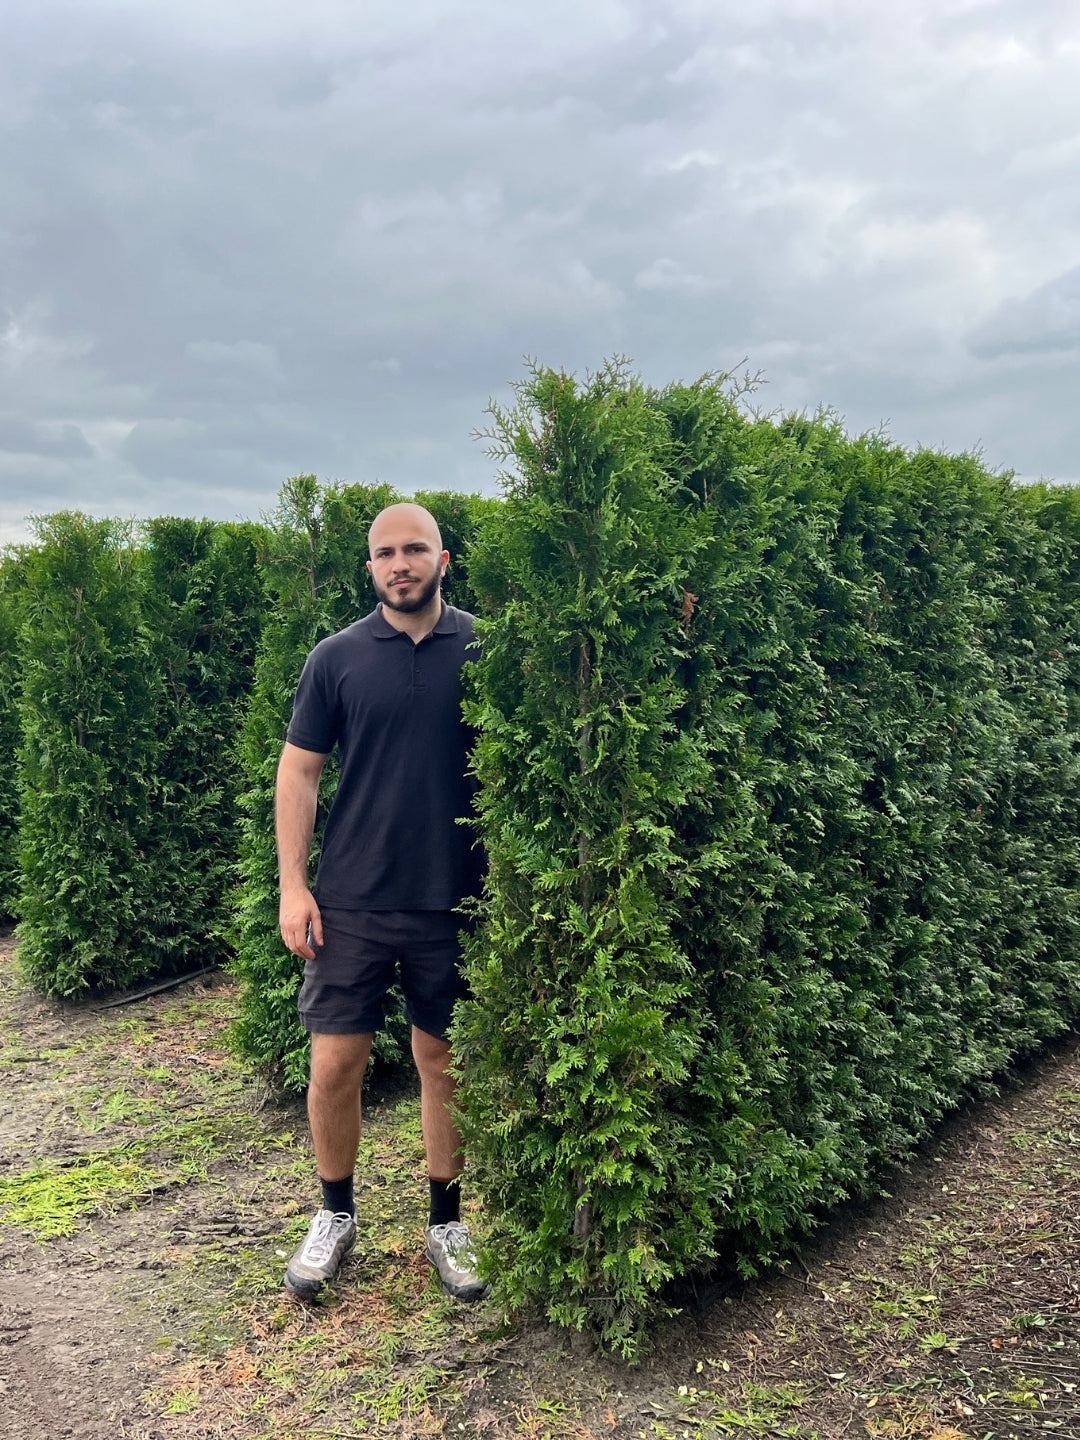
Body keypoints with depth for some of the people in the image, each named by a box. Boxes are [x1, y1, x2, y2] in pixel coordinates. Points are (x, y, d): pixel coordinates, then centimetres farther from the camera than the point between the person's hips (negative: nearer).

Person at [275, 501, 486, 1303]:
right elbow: (300, 769, 2)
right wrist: (293, 885, -3)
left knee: (445, 1064, 10)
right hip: (351, 903, 0)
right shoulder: (338, 657, 0)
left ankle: (447, 1222, 28)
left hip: (452, 902, 0)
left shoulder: (484, 649, -1)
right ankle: (336, 1214, 27)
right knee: (336, 1063, 4)